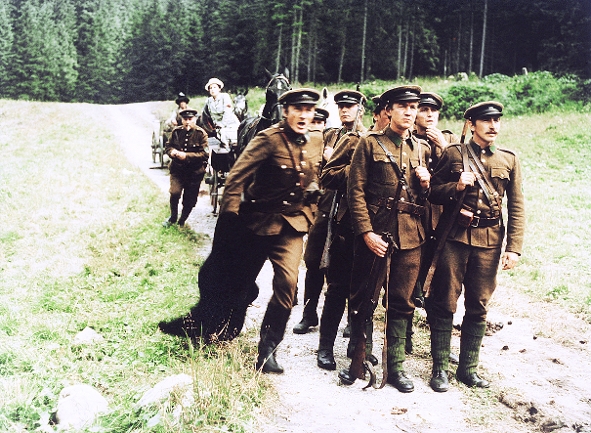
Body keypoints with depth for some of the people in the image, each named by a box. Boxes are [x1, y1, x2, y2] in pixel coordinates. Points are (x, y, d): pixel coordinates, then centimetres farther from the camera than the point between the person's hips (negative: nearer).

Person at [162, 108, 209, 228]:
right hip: (177, 169, 1)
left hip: (194, 172, -1)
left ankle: (182, 221, 31)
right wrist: (172, 152, -12)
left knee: (189, 200, 6)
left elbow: (204, 154, -14)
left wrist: (186, 156, -23)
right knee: (175, 192, -19)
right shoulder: (176, 132, 1)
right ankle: (173, 218, 7)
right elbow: (168, 146, 12)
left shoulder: (201, 134, -8)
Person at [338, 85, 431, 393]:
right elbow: (355, 191, -6)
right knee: (363, 301, 4)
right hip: (375, 234, -4)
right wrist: (366, 232, -13)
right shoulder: (370, 143, 0)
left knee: (401, 304, 8)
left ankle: (395, 366, 18)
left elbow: (430, 195, 22)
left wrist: (427, 183, -2)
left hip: (410, 237, 4)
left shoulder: (422, 149, 14)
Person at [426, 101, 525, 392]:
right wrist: (456, 187, -15)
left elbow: (517, 207, 7)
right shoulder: (453, 153, 3)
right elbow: (432, 193, 5)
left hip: (489, 240, 2)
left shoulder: (509, 160, 9)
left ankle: (468, 368, 19)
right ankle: (440, 368, 10)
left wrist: (514, 248, -2)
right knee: (444, 303, 0)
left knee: (479, 307, 8)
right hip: (454, 237, -2)